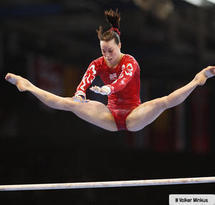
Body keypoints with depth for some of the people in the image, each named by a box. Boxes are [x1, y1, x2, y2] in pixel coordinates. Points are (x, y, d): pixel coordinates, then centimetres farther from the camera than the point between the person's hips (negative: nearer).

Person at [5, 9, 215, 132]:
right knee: (70, 104, -9)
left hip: (134, 116, -3)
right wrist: (79, 93, -44)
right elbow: (87, 78, -19)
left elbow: (124, 79, -35)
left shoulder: (130, 62, -13)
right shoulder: (98, 64, 0)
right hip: (111, 117, 3)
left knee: (164, 101, -31)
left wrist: (109, 88, -58)